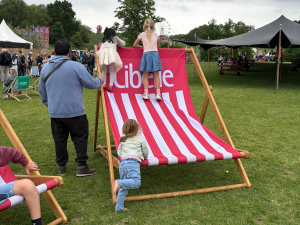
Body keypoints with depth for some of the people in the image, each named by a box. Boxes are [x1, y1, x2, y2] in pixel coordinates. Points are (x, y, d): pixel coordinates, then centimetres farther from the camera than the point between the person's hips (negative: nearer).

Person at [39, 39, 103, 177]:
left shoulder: (45, 68, 7)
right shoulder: (75, 66, -11)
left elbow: (42, 91, 17)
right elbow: (91, 84, -3)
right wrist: (99, 81, 17)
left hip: (55, 112, 5)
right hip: (75, 111, -5)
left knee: (59, 139, 14)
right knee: (80, 137, 6)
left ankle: (61, 167, 24)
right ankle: (81, 167, 6)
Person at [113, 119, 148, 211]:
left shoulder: (123, 140, 25)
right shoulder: (140, 138, 15)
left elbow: (119, 152, 23)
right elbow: (146, 152, 18)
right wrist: (144, 157, 39)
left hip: (122, 162, 6)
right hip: (133, 162, -6)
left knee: (123, 187, 11)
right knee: (136, 182, -21)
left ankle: (119, 207, 10)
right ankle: (119, 183, -38)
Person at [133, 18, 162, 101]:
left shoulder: (142, 34, 11)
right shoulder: (155, 34, 17)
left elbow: (134, 45, 17)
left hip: (146, 54, -1)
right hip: (155, 54, 1)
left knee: (146, 75, 0)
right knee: (156, 75, -1)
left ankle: (145, 93, -8)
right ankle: (158, 93, -8)